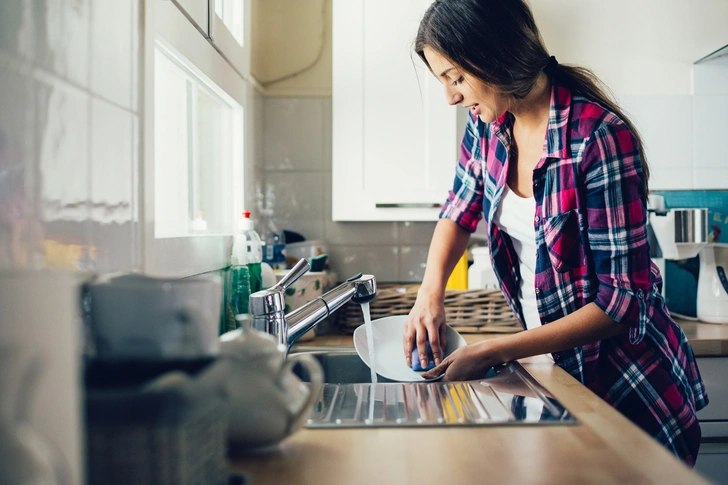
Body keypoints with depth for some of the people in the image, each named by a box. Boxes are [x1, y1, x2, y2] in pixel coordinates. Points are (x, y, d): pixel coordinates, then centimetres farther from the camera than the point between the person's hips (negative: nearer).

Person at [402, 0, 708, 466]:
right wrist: (431, 293, -8)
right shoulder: (487, 122, -6)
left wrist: (494, 352, -25)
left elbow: (624, 303, -24)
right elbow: (461, 210, 10)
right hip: (559, 369, 6)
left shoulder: (601, 137, -26)